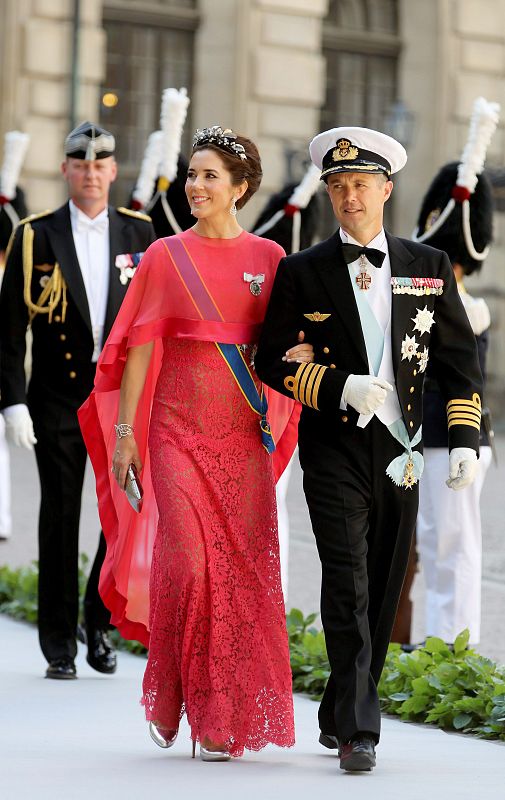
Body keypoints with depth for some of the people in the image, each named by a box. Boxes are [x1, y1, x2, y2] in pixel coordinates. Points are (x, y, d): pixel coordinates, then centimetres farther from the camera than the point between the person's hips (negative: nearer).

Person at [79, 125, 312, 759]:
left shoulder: (268, 257, 7)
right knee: (186, 558, -11)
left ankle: (223, 719, 6)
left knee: (241, 563, -2)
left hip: (243, 430, 1)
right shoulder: (166, 256, 5)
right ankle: (170, 695, 11)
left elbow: (288, 339, 13)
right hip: (179, 426, -1)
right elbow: (140, 345, 3)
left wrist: (300, 352, -11)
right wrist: (124, 431, -3)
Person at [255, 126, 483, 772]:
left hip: (400, 450, 3)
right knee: (347, 584, -14)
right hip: (334, 447, -3)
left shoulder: (429, 266, 8)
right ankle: (359, 730, -17)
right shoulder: (302, 273, 3)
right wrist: (340, 387, -13)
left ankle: (338, 716, 24)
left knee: (382, 594, 8)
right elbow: (273, 362, 2)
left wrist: (464, 439, -1)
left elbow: (458, 359, 10)